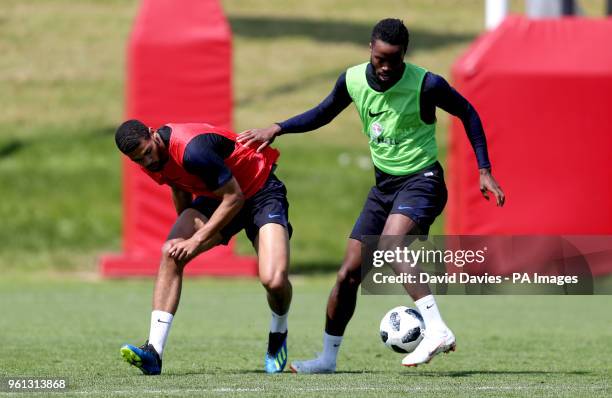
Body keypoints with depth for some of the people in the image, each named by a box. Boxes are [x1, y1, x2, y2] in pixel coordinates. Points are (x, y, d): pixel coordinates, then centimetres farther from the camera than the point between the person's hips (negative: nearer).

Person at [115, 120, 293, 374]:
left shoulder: (192, 149, -34)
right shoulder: (150, 161, -8)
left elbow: (234, 197, -27)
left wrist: (196, 240, -24)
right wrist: (185, 231, 15)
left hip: (260, 193, -7)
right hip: (215, 198, 7)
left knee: (274, 281, -25)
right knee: (171, 254, -17)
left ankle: (278, 335, 10)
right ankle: (153, 352, -21)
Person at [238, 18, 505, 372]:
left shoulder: (426, 85, -19)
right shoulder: (353, 80, -4)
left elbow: (467, 113, -2)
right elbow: (323, 114, 17)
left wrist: (485, 170, -4)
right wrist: (277, 129, 7)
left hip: (421, 180, -6)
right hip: (384, 184, 6)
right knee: (350, 272, 4)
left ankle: (437, 330, -37)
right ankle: (328, 357, 18)